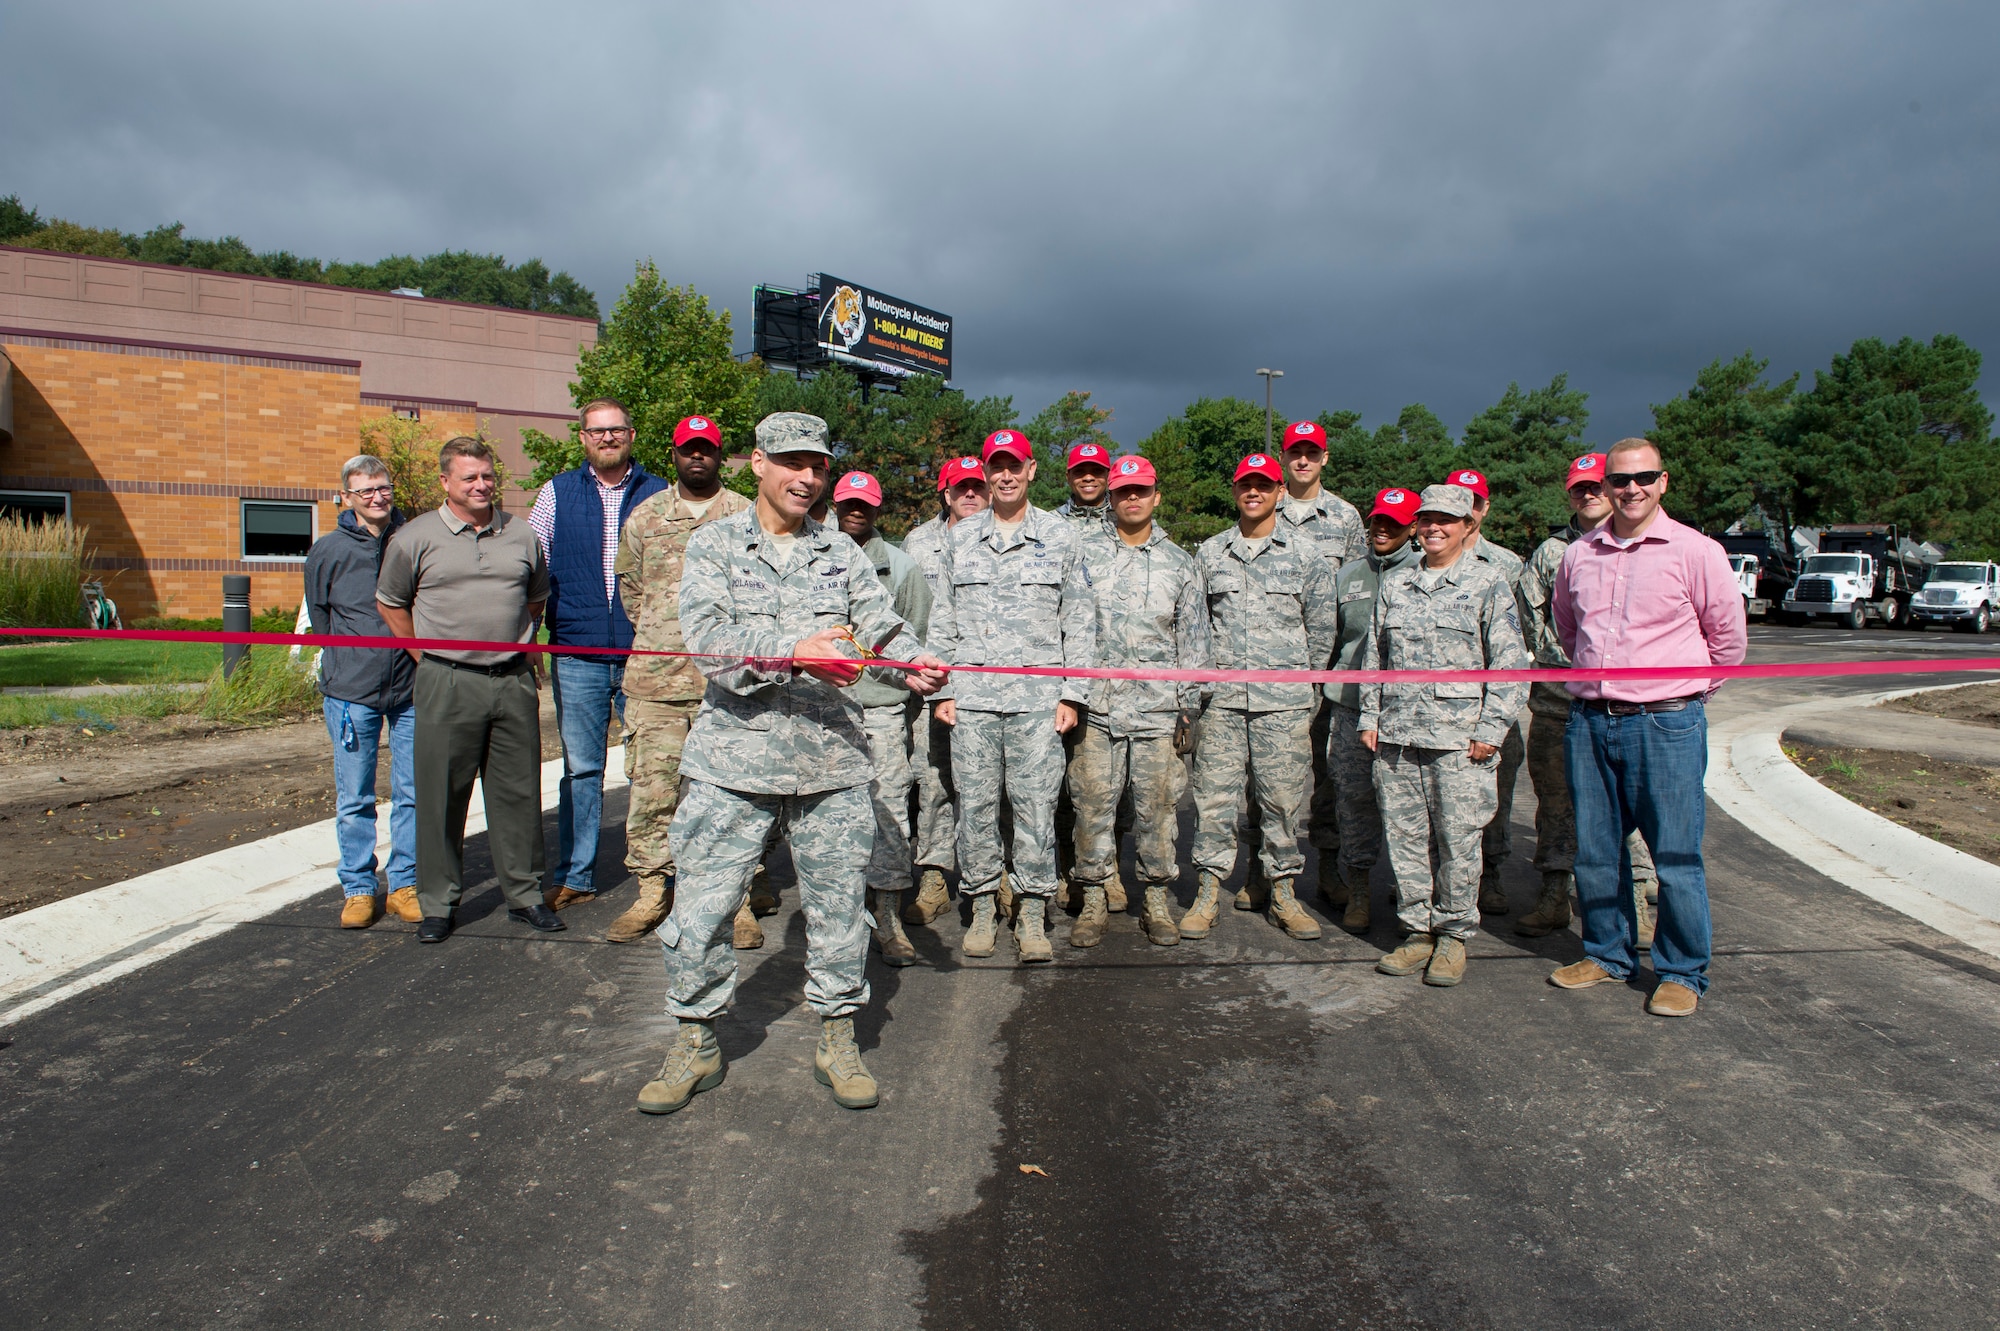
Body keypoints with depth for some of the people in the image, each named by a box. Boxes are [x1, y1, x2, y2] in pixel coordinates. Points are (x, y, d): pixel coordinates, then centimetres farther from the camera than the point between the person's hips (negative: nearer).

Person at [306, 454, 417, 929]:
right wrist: (352, 658, 12)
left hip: (411, 688, 1)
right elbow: (319, 617, 14)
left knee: (413, 794, 5)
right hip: (351, 691, 0)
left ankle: (405, 885, 17)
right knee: (354, 798, 5)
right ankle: (359, 889, 17)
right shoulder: (328, 550, 1)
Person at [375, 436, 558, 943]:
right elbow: (390, 604, 11)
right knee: (441, 795, 3)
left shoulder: (521, 535, 9)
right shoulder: (416, 538, 1)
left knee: (518, 792, 7)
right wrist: (429, 658, 7)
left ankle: (524, 894, 19)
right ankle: (437, 903, 16)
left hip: (514, 682, 2)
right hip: (447, 685, -2)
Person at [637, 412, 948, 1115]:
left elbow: (881, 623, 2)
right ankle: (696, 1043, 23)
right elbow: (708, 637, -12)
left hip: (831, 761, 2)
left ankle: (837, 1039, 26)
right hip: (735, 759, -2)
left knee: (837, 904, 9)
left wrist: (913, 661, -20)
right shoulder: (713, 544, 3)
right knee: (702, 905, 3)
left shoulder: (842, 551, 12)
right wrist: (797, 652, -25)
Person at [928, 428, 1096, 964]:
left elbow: (1080, 622, 7)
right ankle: (982, 906, 16)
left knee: (1036, 804, -1)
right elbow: (943, 619, 14)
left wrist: (1073, 694, 0)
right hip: (972, 697, 2)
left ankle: (1033, 914, 9)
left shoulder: (1061, 537, 8)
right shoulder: (959, 538, 13)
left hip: (1038, 698, -1)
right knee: (976, 804, 4)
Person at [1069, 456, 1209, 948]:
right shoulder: (1083, 551, 8)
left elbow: (1193, 639, 12)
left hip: (1158, 707, 1)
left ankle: (1157, 898, 17)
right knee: (1093, 801, 1)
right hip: (1095, 703, 0)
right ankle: (1094, 899, 13)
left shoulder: (1180, 563, 12)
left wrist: (1189, 705, 6)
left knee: (1156, 804, 4)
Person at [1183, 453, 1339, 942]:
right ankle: (1208, 892, 10)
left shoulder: (1304, 551, 5)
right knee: (1214, 796, 0)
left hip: (1285, 700, -1)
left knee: (1282, 798, 4)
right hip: (1222, 698, 1)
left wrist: (1304, 680, 9)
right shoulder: (1210, 552, 10)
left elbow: (1322, 626, 9)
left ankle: (1283, 893, 17)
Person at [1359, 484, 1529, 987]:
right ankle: (1419, 931, 19)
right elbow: (1374, 656, 17)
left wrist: (1490, 729, -9)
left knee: (1457, 841, 0)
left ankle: (1454, 935, 16)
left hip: (1459, 738, -4)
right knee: (1404, 837, 7)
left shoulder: (1488, 585, 1)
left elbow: (1510, 663, -3)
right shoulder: (1394, 585, 14)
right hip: (1396, 737, 4)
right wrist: (1370, 717, 9)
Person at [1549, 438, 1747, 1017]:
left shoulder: (1695, 551, -3)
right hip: (1589, 721, 4)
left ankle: (1682, 972, 17)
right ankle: (1607, 953, 28)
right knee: (1595, 850, 12)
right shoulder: (1579, 556, 9)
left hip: (1666, 724, -4)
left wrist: (1687, 690, 13)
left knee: (1676, 855, 2)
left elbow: (1727, 635, 6)